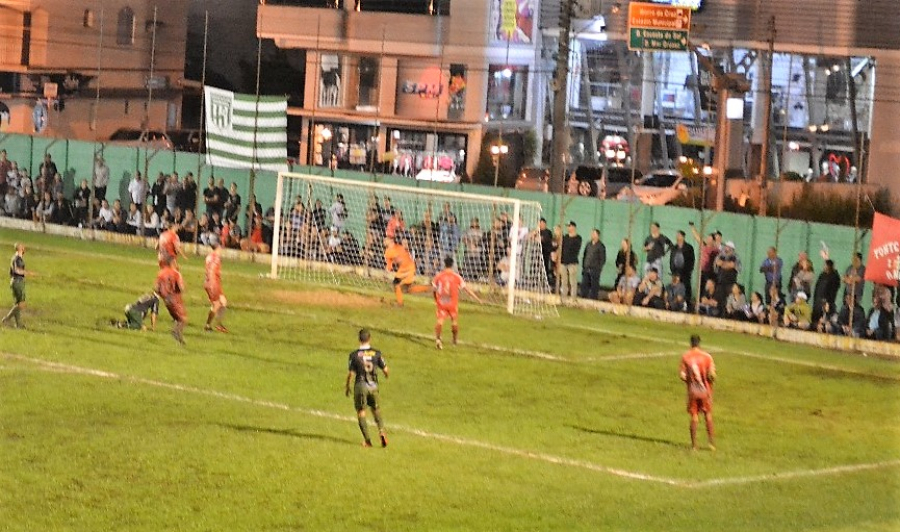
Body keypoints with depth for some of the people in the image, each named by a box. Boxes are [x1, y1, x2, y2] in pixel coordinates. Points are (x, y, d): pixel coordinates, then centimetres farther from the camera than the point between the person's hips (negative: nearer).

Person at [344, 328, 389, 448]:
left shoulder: (354, 355, -9)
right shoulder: (376, 353, -2)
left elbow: (350, 373, -7)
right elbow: (385, 370, 4)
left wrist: (346, 387, 8)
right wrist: (387, 375, 28)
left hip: (360, 386, -2)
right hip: (373, 386, 2)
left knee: (361, 412, 6)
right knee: (376, 410, 19)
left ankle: (367, 440, 1)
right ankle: (381, 431, -3)